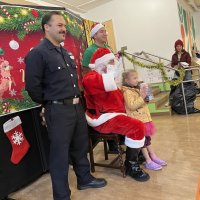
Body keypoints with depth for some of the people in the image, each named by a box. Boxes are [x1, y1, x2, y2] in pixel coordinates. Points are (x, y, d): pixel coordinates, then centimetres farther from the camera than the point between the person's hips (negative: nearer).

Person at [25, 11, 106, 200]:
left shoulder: (65, 52, 16)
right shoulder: (37, 53, -11)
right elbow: (32, 87, -15)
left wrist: (76, 99, 15)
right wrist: (51, 103, -4)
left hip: (77, 107, 8)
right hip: (58, 111, -8)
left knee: (80, 147, 19)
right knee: (60, 154, 4)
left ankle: (85, 179, 40)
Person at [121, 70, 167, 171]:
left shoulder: (137, 89, 14)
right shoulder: (127, 92, -14)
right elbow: (132, 106, -24)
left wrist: (145, 96, 9)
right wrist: (142, 97, -23)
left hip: (143, 117, 9)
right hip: (136, 120, -9)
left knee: (147, 138, 14)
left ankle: (153, 157, 24)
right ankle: (148, 161, 7)